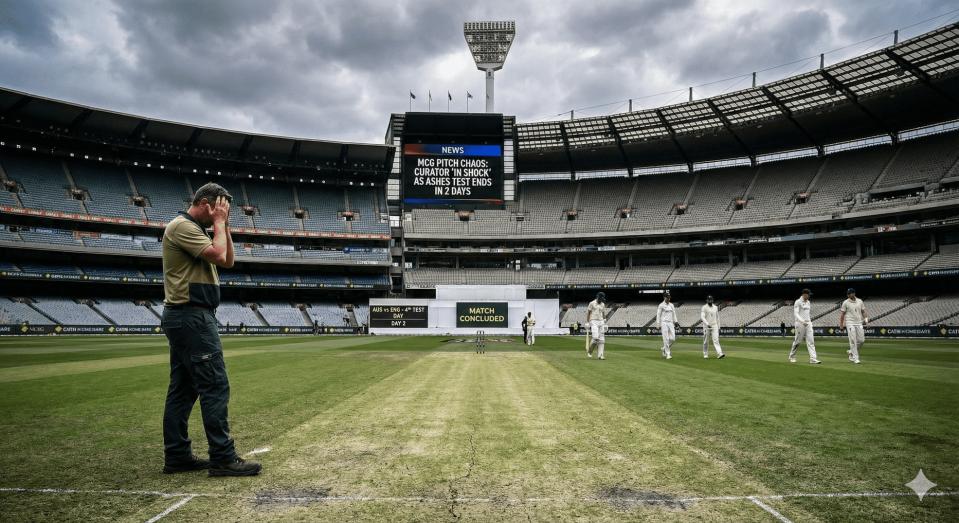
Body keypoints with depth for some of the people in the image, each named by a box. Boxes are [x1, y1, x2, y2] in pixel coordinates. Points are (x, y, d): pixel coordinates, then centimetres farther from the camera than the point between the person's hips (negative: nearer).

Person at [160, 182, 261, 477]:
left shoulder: (193, 229, 20)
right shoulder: (182, 226, -11)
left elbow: (228, 262, 19)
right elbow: (218, 255, -21)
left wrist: (224, 227, 11)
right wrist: (219, 223, -8)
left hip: (184, 318, 11)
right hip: (192, 316, -11)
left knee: (183, 389, 11)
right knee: (215, 386, -10)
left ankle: (176, 456, 17)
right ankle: (223, 458, -8)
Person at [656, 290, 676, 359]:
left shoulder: (672, 305, 14)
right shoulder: (661, 305, -3)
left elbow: (674, 314, 18)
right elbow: (658, 315, -4)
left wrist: (675, 323, 10)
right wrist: (658, 325, -9)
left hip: (670, 323, 6)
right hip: (664, 323, -6)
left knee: (672, 338, -2)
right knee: (666, 339, -8)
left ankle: (664, 349, 20)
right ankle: (668, 354, -4)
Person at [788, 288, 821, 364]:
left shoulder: (808, 302, 15)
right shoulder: (798, 302, -9)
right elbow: (795, 314, -19)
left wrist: (810, 322, 18)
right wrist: (802, 321, -32)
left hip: (808, 324, 7)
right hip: (800, 324, -7)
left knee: (811, 341, -4)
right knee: (797, 341, 0)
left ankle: (813, 358, -9)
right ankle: (792, 357, 17)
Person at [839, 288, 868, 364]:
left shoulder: (860, 301, 11)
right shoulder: (845, 303, 0)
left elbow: (863, 311, 15)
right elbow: (842, 314, 2)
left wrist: (865, 318, -3)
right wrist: (841, 324, -2)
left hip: (859, 323, 4)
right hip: (850, 323, -4)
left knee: (861, 340, 1)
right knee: (853, 341, -8)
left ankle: (851, 352, 24)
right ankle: (855, 358, -5)